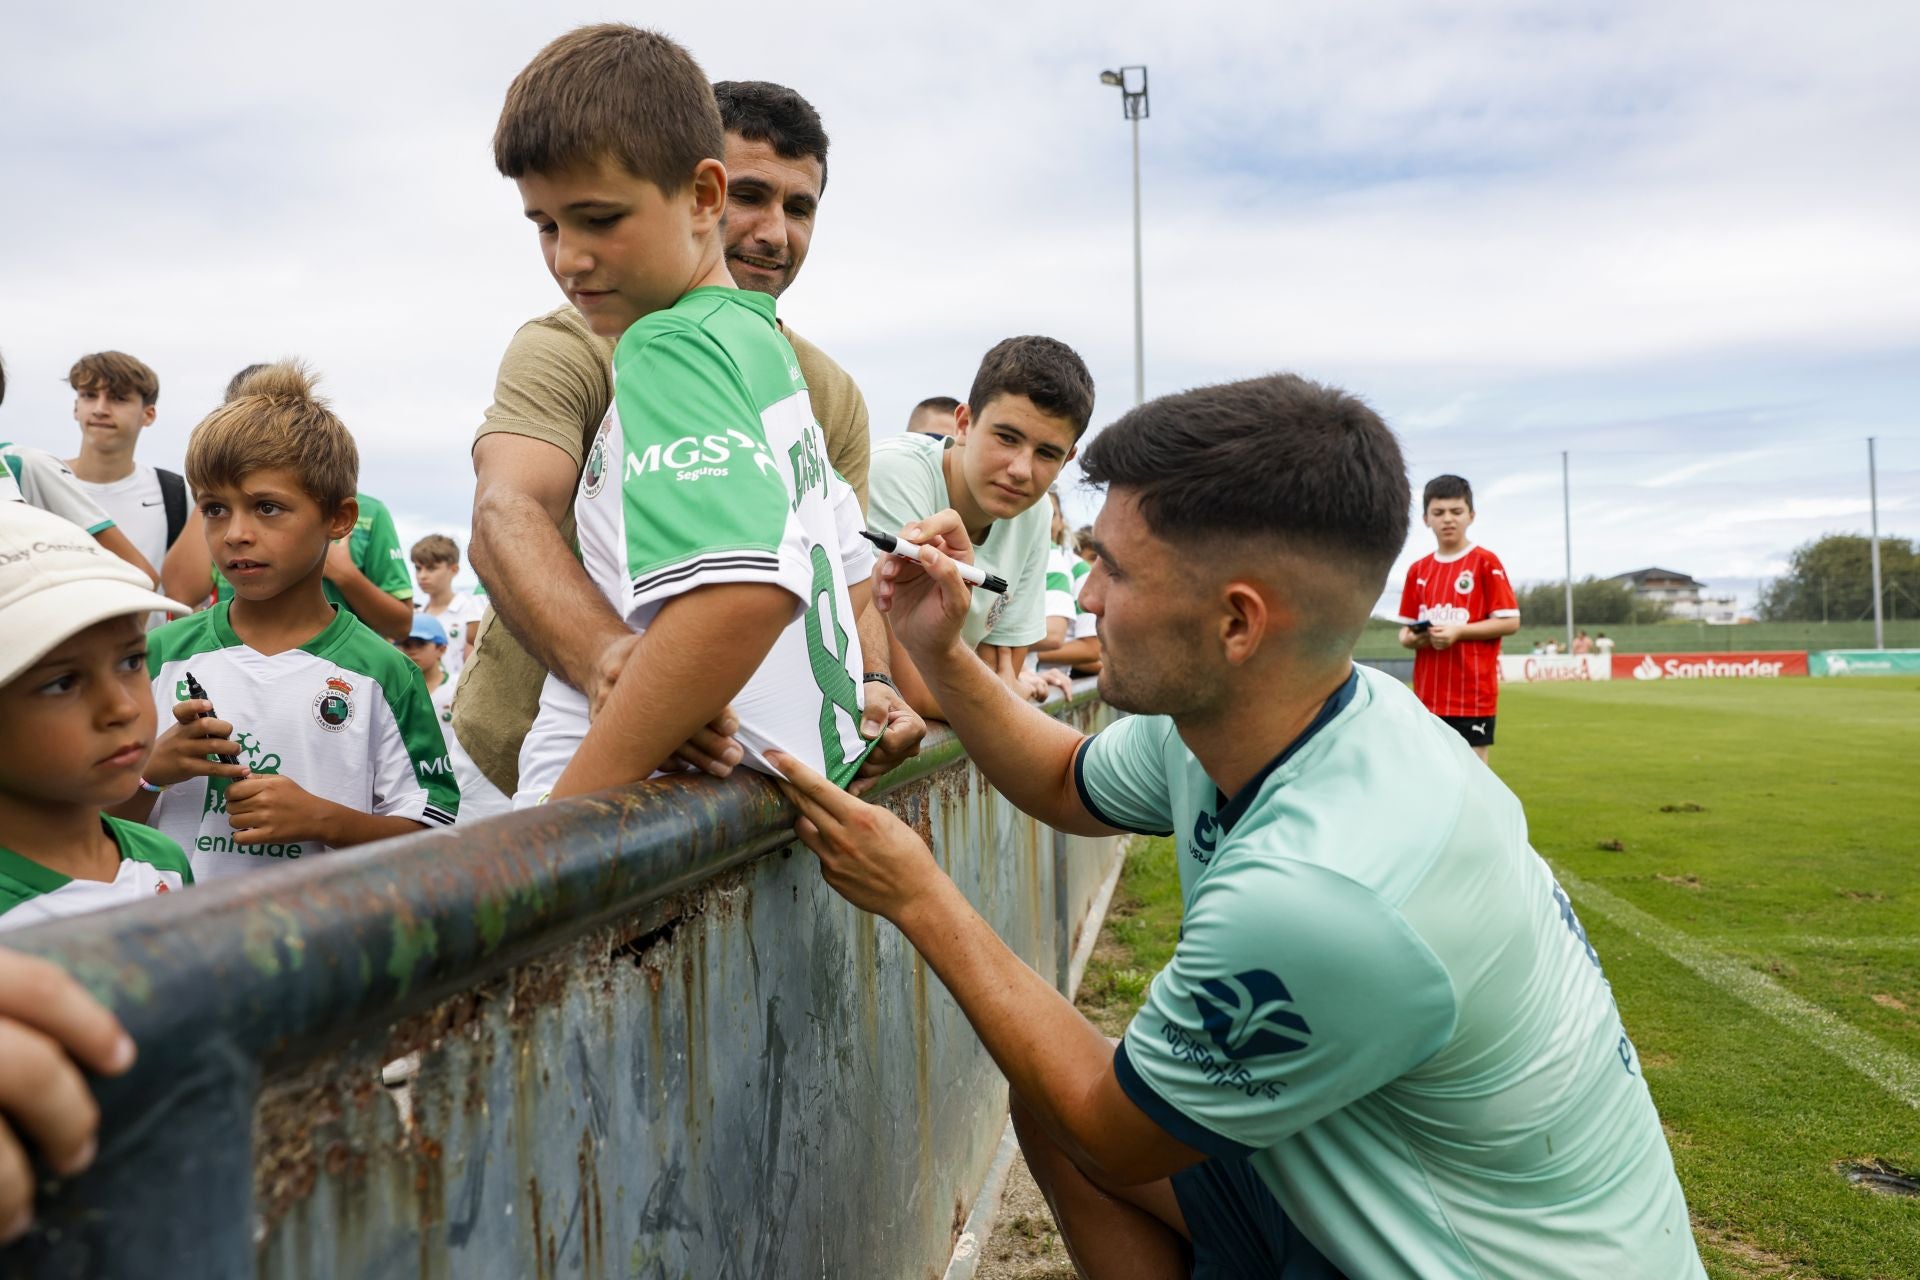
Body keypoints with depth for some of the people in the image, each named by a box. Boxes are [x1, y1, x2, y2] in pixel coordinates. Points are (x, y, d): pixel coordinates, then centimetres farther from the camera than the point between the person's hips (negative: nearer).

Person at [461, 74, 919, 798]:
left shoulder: (834, 398, 7)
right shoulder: (570, 347, -8)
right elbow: (506, 518, -25)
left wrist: (869, 685, -19)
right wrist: (606, 657, -45)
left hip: (715, 775, 3)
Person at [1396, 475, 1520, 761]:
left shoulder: (1486, 562, -4)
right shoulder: (1417, 570, 10)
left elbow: (1510, 621, -7)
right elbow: (1405, 628, 15)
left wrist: (1457, 631, -18)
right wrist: (1410, 638, -9)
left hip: (1473, 693, -5)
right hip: (1428, 695, 5)